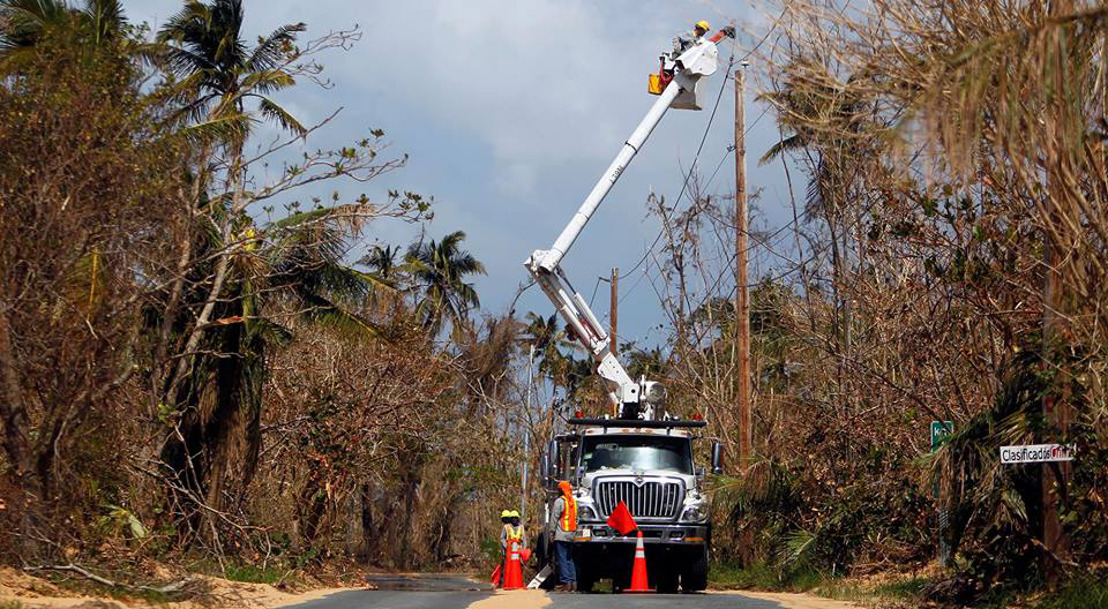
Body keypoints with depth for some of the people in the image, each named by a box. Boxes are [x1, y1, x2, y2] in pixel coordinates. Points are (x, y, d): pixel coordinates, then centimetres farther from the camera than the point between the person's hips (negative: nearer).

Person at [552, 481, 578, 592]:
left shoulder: (559, 501, -8)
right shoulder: (574, 502, 13)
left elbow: (555, 518, -9)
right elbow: (576, 519, 15)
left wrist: (552, 532, -4)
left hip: (561, 535, -7)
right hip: (571, 535, 7)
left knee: (562, 559, -5)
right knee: (570, 559, 11)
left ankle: (565, 582, -10)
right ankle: (573, 582, 7)